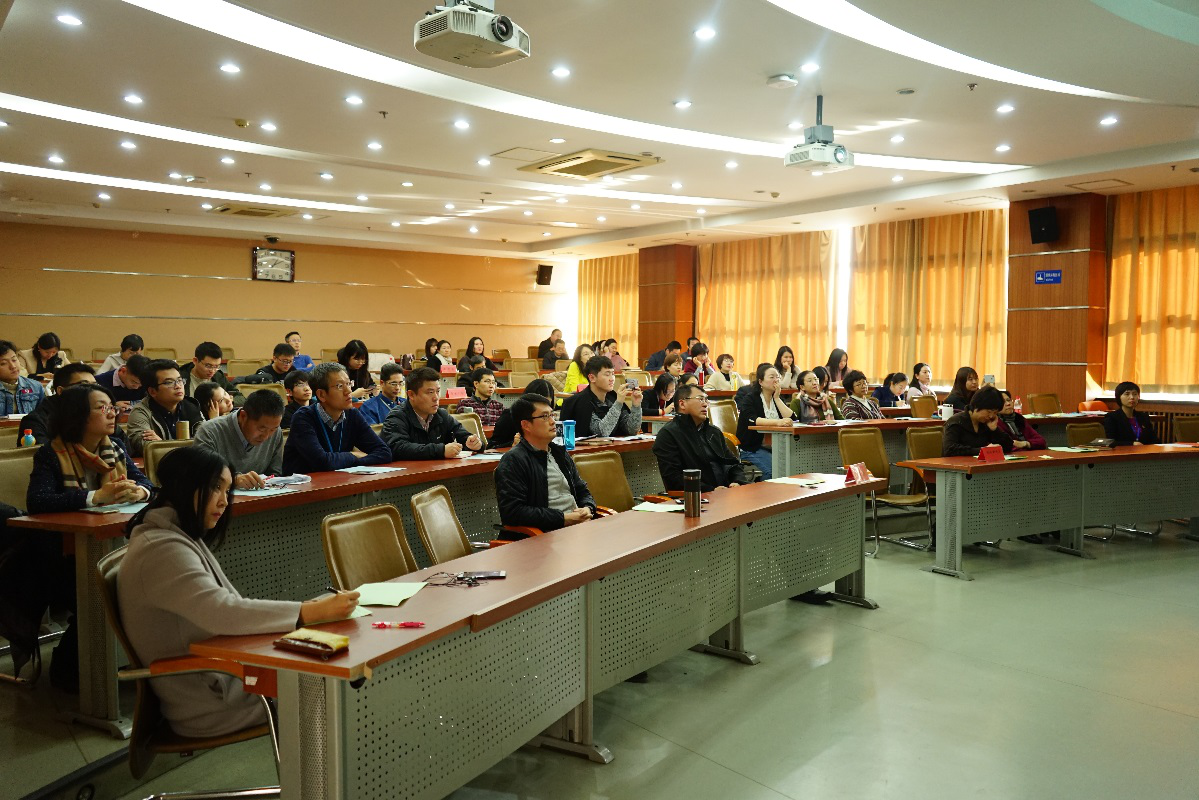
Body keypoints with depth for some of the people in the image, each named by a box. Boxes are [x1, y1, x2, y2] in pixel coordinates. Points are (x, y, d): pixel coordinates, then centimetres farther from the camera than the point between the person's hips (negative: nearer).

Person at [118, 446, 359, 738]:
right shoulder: (161, 549, -19)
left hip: (220, 677, 9)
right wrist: (313, 612, -34)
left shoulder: (183, 538, 14)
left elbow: (231, 607, 10)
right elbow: (223, 613, -31)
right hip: (207, 702, -9)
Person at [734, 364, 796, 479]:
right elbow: (752, 420, -25)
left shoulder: (778, 398, 15)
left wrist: (777, 398, -5)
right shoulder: (750, 398, -4)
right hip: (751, 448, -6)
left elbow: (792, 419, 0)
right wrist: (777, 422, -38)